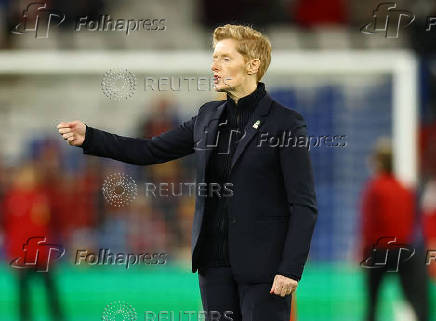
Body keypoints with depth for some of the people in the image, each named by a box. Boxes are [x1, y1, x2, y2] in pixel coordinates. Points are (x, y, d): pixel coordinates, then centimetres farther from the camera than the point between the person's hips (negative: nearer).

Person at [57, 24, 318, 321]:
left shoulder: (286, 123, -8)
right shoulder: (209, 117, 12)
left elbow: (305, 205, -10)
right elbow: (151, 151, 15)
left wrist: (290, 270, -17)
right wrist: (88, 137, 4)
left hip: (263, 265, -6)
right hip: (215, 262, 6)